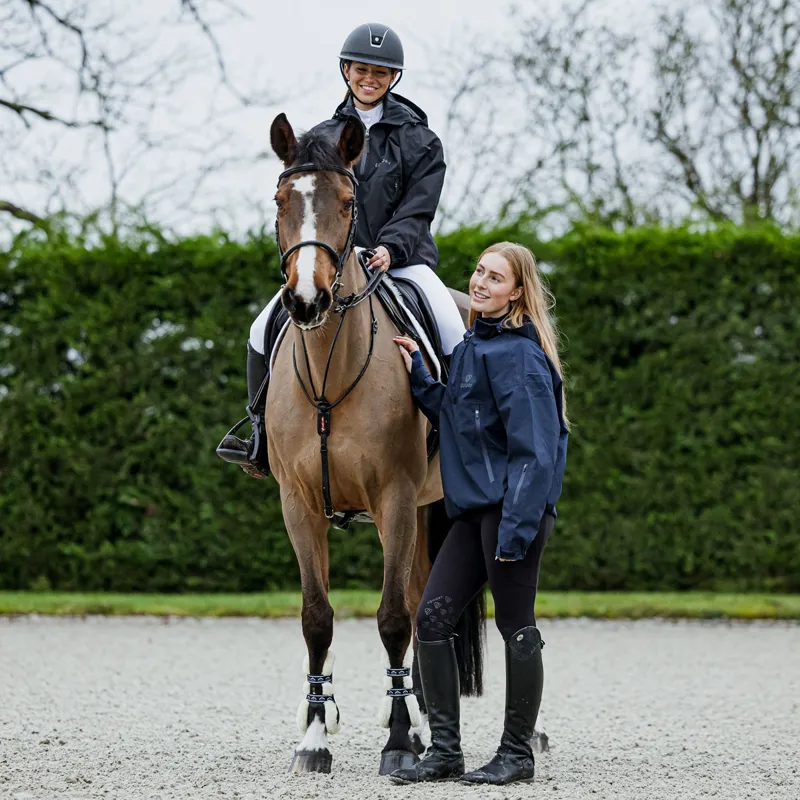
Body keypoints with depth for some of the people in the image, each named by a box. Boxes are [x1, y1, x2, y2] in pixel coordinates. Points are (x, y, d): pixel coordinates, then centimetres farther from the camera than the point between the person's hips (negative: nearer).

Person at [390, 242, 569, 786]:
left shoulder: (517, 354, -13)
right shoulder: (474, 345, 15)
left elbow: (533, 449, -18)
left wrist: (516, 527, -23)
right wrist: (419, 375, 15)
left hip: (514, 510, -9)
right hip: (475, 510, 9)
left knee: (516, 627, 1)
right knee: (432, 618, 4)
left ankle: (518, 754, 11)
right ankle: (445, 750, 8)